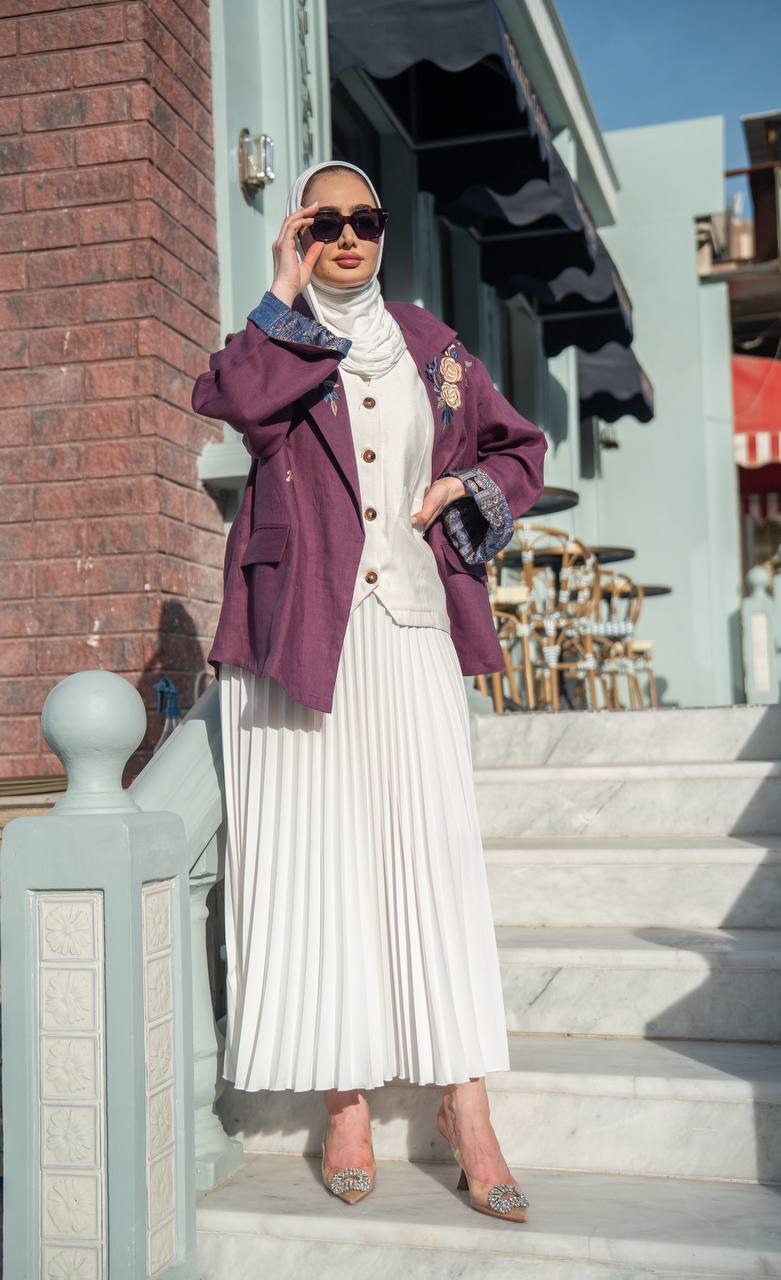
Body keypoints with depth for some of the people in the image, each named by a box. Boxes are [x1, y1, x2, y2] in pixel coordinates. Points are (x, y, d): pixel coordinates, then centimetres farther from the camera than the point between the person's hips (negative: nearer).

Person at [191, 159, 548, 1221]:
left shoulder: (430, 344, 17)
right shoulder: (276, 341, 9)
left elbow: (520, 448, 24)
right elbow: (233, 400, -15)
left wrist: (460, 488, 5)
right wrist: (286, 293, -5)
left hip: (411, 622, 2)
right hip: (303, 621, -2)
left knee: (437, 847, -4)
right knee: (317, 853, -3)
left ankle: (465, 1104, 2)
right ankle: (346, 1100, 7)